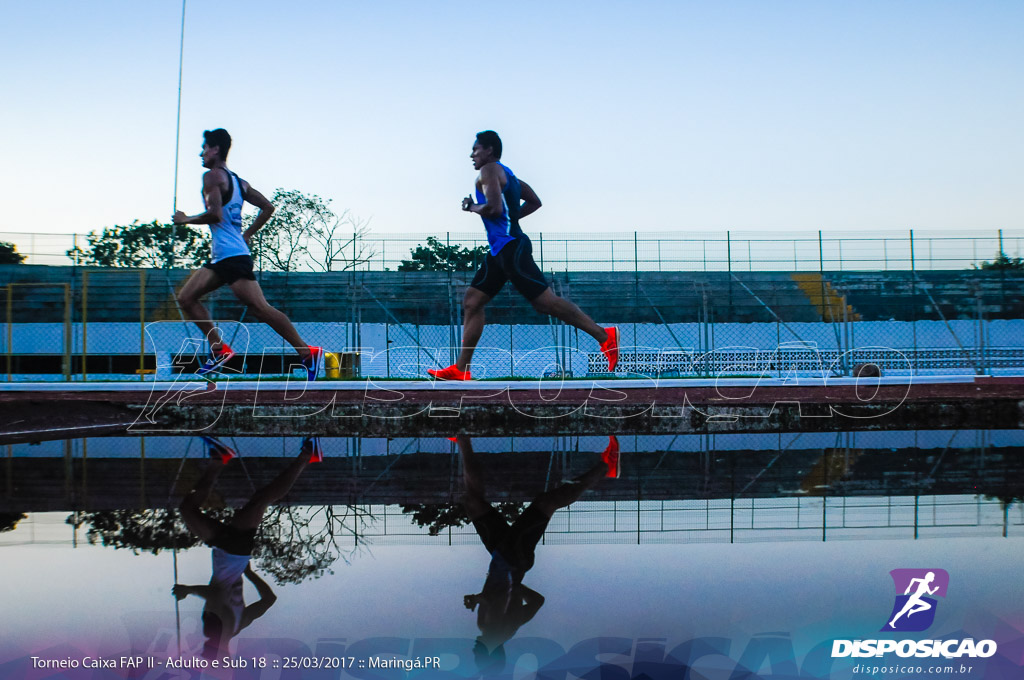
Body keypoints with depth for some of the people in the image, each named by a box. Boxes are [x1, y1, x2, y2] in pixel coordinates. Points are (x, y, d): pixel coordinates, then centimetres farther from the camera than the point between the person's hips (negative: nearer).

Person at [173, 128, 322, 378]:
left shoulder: (212, 176, -6)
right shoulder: (238, 181, 20)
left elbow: (215, 214, -18)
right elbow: (268, 207, 20)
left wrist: (186, 219, -3)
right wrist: (247, 235, 22)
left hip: (232, 256, -10)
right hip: (220, 257, 10)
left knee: (260, 308, -13)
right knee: (186, 298, 9)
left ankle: (308, 353, -13)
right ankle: (219, 349, 6)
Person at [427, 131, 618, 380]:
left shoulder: (489, 171, -9)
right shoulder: (506, 173, 21)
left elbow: (494, 207, -24)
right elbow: (535, 202, 24)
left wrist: (473, 208, -6)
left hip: (510, 247, -11)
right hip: (501, 249, 11)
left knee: (546, 302, -10)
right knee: (471, 302, 8)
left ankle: (604, 335, -5)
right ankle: (461, 369, 8)